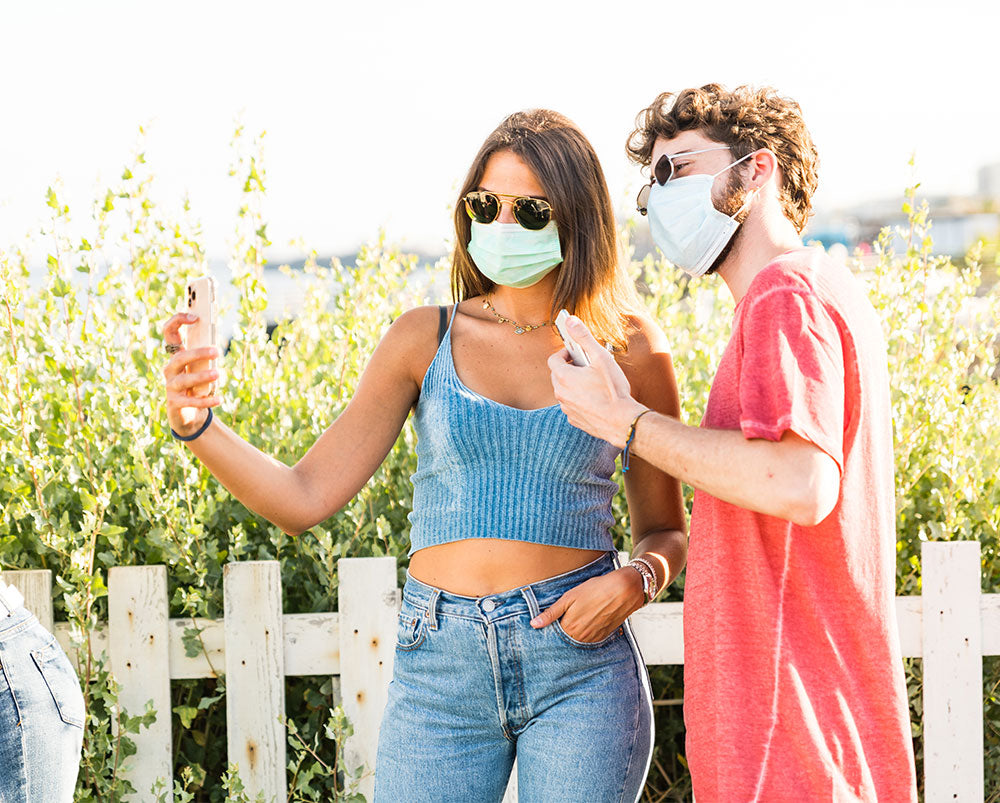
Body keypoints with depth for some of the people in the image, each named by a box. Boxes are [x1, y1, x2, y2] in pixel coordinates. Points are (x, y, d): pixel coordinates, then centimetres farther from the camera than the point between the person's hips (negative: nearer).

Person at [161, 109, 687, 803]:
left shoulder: (628, 349, 3)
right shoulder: (427, 340, 5)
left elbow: (667, 531, 12)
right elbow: (304, 498, 1)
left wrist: (634, 581, -10)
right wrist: (196, 423, -13)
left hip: (579, 666, -1)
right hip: (440, 669, 1)